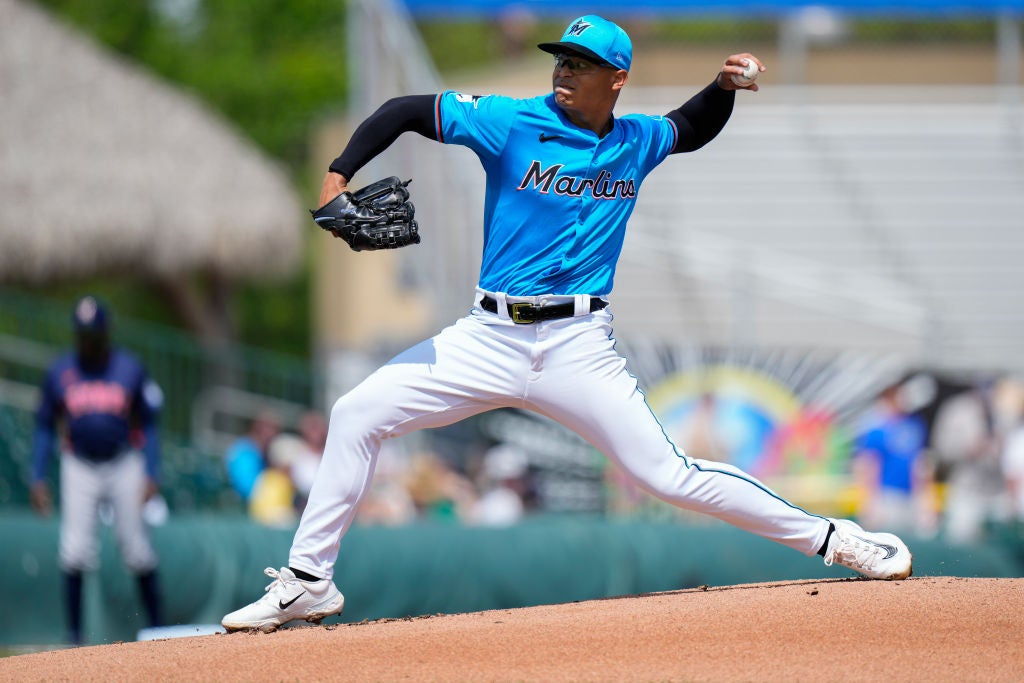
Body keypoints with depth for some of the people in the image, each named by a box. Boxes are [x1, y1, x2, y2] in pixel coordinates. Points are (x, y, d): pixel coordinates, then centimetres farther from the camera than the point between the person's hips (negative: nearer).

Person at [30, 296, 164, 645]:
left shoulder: (130, 368, -4)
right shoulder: (59, 372, -2)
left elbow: (148, 424, 2)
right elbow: (45, 426, 6)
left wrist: (152, 475, -8)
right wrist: (38, 479, -2)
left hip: (124, 465, -1)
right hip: (79, 469, 1)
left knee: (137, 549, -1)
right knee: (75, 551, -9)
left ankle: (157, 627, 12)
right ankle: (74, 636, -4)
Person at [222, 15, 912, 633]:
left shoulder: (637, 144, 6)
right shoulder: (512, 123, -4)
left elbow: (694, 128, 28)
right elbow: (406, 110, -4)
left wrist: (725, 85, 7)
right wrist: (338, 177, -18)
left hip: (578, 347, -1)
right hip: (489, 339, 1)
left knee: (667, 473, -9)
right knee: (357, 416, -7)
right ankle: (307, 583, 3)